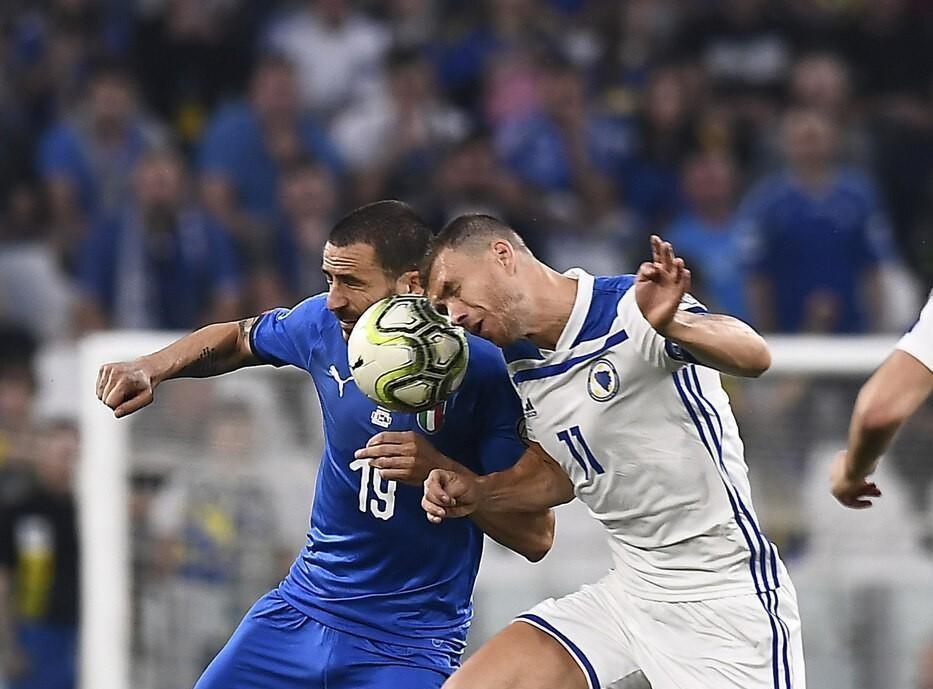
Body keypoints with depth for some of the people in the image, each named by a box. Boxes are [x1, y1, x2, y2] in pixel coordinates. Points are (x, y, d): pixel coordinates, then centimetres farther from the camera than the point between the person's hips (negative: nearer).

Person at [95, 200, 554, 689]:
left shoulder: (480, 369, -18)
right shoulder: (325, 324, -4)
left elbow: (536, 536, -17)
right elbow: (238, 339, 19)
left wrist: (438, 469, -30)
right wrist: (151, 369, 4)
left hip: (410, 644, -5)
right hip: (305, 606, 5)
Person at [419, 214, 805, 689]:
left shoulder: (631, 308, -18)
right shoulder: (522, 369, 6)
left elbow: (753, 356, -34)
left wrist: (670, 326, -53)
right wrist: (478, 494, 4)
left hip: (723, 595, -8)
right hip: (630, 591, 8)